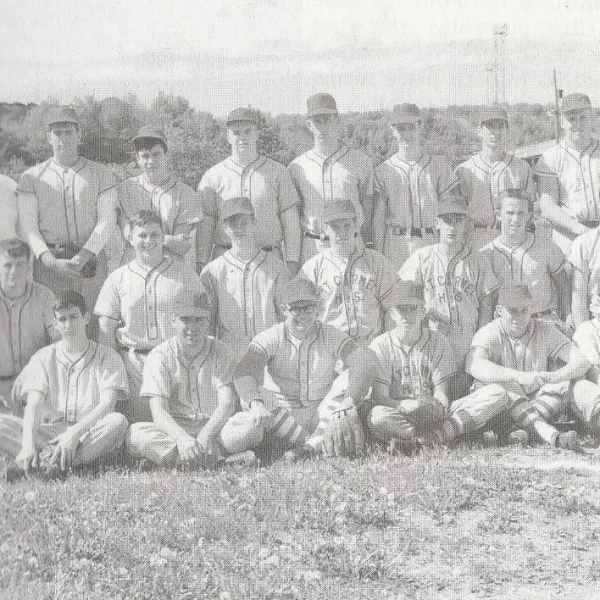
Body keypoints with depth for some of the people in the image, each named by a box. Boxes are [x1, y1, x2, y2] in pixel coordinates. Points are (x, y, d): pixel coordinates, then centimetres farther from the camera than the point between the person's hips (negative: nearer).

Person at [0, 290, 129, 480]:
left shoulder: (107, 357, 7)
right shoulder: (43, 358, 12)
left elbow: (107, 405, -7)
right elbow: (33, 404, -3)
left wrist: (75, 432, -25)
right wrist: (28, 443, -23)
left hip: (92, 438, -1)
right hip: (48, 434, 1)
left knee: (117, 421, -34)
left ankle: (49, 459, -38)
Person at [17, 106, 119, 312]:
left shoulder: (102, 174, 8)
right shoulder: (31, 178, 9)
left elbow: (107, 221, -1)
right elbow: (28, 226, 1)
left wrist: (82, 257, -16)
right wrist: (51, 262, -16)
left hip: (90, 262, 0)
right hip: (48, 263, 0)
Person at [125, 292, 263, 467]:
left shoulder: (220, 352, 3)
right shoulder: (159, 356, -2)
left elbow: (227, 403, -9)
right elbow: (158, 411, -13)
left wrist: (205, 436, -27)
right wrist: (182, 438, -33)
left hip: (215, 428, 0)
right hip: (175, 430, 0)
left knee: (252, 424, -28)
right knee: (134, 435, -30)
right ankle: (214, 456, -32)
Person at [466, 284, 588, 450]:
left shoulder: (546, 332, 3)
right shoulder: (488, 334, -7)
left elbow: (581, 362, -9)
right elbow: (474, 366, -30)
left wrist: (554, 377, -32)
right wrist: (519, 376, -44)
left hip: (542, 405, 3)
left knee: (567, 383, -20)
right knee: (500, 386, -32)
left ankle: (527, 431, -34)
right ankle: (550, 435, -48)